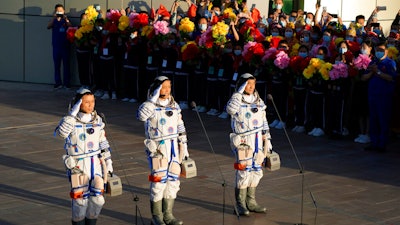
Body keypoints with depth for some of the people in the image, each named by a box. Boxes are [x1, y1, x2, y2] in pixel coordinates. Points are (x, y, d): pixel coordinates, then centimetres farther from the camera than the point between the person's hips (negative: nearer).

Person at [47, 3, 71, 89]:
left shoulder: (66, 20, 4)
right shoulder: (53, 20, 7)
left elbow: (70, 27, -14)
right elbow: (48, 27, -11)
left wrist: (65, 18, -29)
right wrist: (54, 17, -23)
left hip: (65, 46, -1)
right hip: (56, 46, 1)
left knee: (66, 65, 0)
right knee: (57, 65, 3)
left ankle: (67, 83, 4)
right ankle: (58, 83, 6)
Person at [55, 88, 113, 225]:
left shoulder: (98, 120, 5)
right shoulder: (71, 120, -9)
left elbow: (103, 144, 13)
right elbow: (62, 132, -32)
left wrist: (108, 163, 12)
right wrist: (73, 113, -29)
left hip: (96, 164, 4)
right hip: (78, 166, -4)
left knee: (97, 200, 1)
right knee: (80, 201, -2)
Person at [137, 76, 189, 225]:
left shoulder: (174, 106, 11)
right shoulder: (150, 105, -6)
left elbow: (181, 129, 16)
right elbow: (141, 115, -30)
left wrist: (184, 146, 13)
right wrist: (153, 99, -26)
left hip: (174, 148, 6)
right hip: (158, 148, -5)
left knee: (173, 180, 6)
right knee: (159, 181, -6)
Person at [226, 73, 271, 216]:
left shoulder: (259, 102, 12)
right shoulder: (237, 101, -5)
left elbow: (264, 122, 18)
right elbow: (230, 109, -30)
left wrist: (267, 139, 14)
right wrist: (239, 92, -24)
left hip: (258, 141, 6)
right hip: (243, 141, -6)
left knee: (256, 171, 9)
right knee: (244, 172, -7)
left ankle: (251, 202, 19)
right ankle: (240, 204, 1)